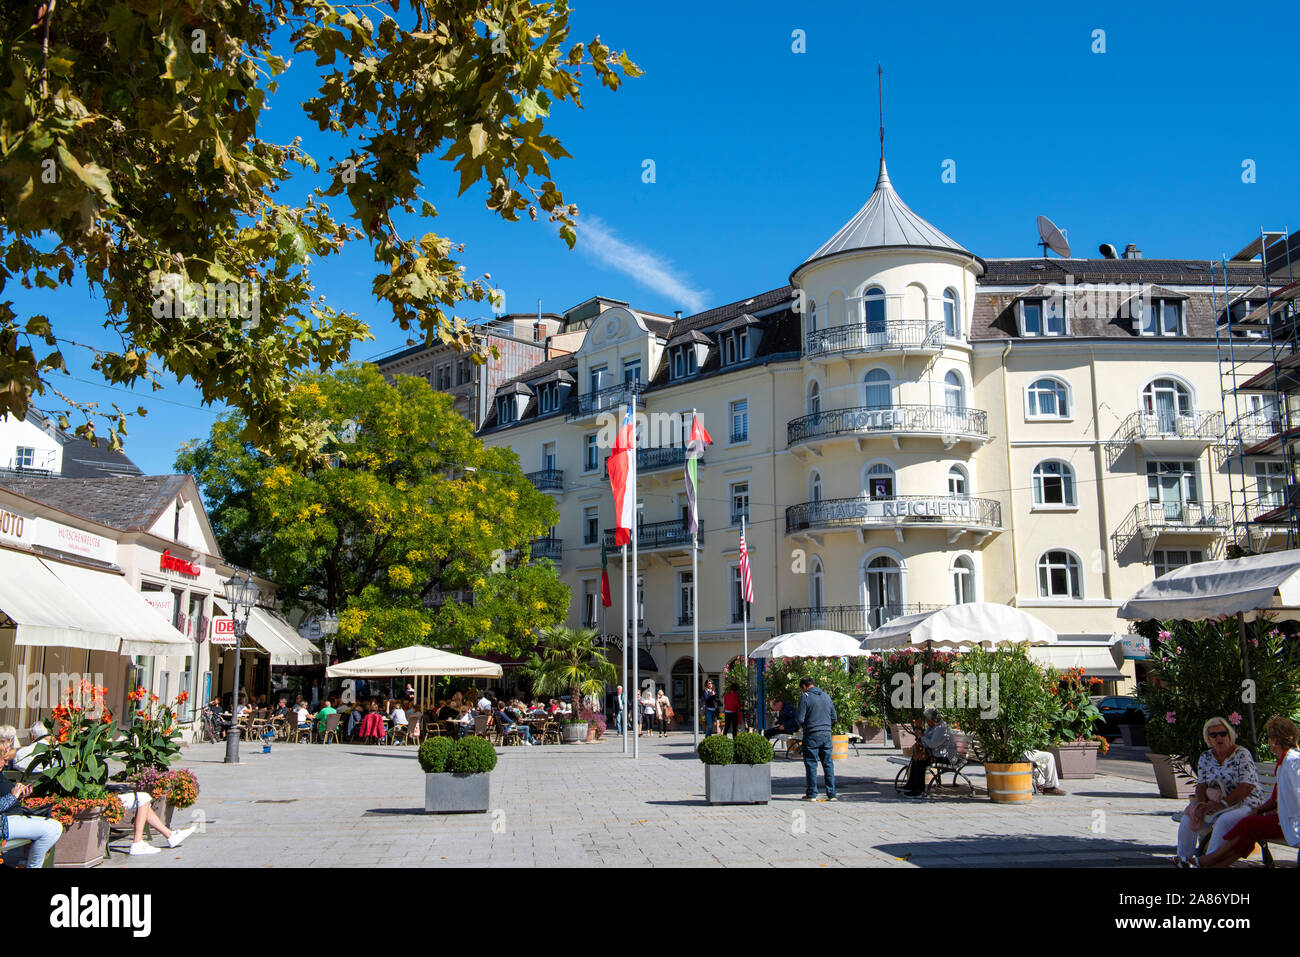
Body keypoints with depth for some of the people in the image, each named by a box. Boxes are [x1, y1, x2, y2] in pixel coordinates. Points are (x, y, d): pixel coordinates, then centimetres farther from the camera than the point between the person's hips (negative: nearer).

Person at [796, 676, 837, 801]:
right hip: (826, 734, 5)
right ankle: (831, 794, 7)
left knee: (811, 765, 3)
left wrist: (803, 725, 10)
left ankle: (811, 794, 5)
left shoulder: (805, 697, -8)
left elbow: (800, 719, -11)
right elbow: (834, 718, 15)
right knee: (828, 764, 8)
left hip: (811, 736, -5)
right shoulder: (826, 696, 10)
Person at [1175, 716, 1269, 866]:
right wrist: (1201, 803, -18)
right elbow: (1201, 785, 4)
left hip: (1245, 802, -6)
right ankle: (1183, 858, 4)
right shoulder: (1205, 757, 8)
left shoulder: (1242, 754, -9)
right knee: (1188, 819, -14)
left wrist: (1222, 804, -25)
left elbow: (1247, 786, -18)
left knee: (1224, 820, -36)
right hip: (1216, 802, 6)